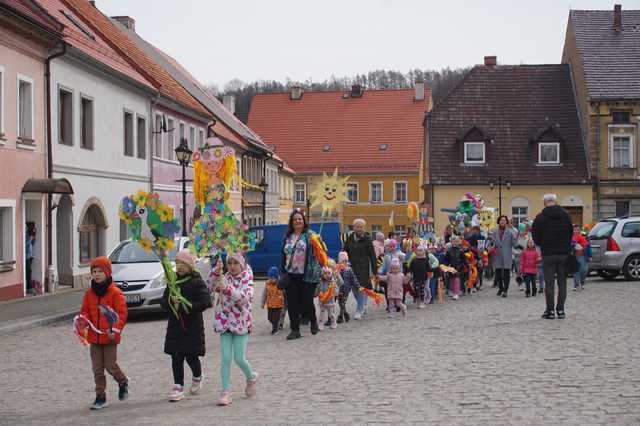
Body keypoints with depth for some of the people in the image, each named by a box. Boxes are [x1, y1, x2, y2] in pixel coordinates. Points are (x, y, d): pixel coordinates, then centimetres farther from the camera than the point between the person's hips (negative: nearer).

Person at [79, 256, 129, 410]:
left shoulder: (115, 293, -9)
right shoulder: (89, 293, 6)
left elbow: (122, 313, -9)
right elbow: (85, 311, 14)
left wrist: (115, 329, -20)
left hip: (110, 336, -5)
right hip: (94, 336, 5)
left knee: (110, 365, -2)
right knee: (97, 369, 6)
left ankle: (123, 382, 29)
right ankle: (100, 397, 14)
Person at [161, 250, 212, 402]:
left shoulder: (197, 282, -7)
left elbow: (206, 302, -18)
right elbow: (163, 301, 10)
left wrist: (184, 306, -19)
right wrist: (171, 301, -13)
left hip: (193, 326, -4)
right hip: (175, 326, 5)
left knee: (191, 356, -2)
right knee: (176, 357, 2)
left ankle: (197, 377, 28)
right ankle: (178, 387, 9)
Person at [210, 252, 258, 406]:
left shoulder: (247, 280, -3)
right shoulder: (224, 278, 6)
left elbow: (245, 297, -22)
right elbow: (212, 285, -13)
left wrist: (227, 288, -36)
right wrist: (216, 271, -31)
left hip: (241, 322, -3)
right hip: (225, 322, 3)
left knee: (239, 359, -3)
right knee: (225, 359, -2)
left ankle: (251, 377, 27)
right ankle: (226, 392, 3)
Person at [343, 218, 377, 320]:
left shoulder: (367, 240, -3)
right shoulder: (349, 239, 7)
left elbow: (372, 256, -3)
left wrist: (374, 271, -6)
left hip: (363, 268, -4)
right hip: (352, 267, 4)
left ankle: (359, 311, -1)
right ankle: (362, 305, 28)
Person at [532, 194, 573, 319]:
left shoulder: (540, 218, -5)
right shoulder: (566, 215, 4)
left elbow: (535, 237, -1)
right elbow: (571, 233, 10)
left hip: (548, 254, -2)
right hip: (564, 253, 3)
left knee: (549, 283, 1)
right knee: (562, 282, 7)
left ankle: (550, 311, 0)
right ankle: (560, 310, 6)